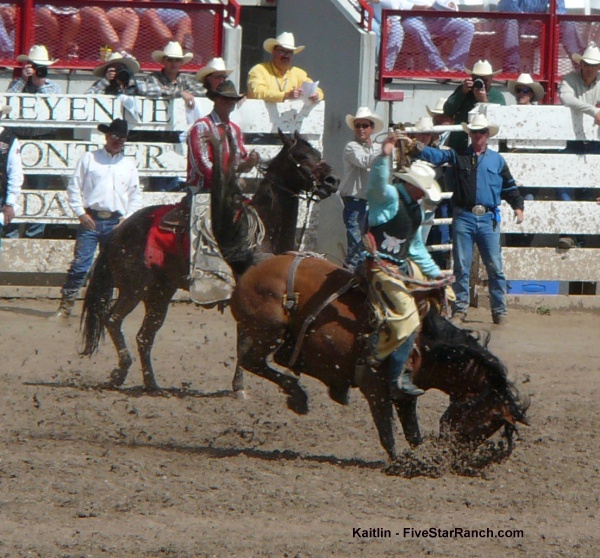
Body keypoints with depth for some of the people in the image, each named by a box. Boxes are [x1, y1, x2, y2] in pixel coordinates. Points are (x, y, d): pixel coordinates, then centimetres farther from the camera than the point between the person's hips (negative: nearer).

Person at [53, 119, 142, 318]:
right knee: (80, 264, -10)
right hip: (90, 219, -3)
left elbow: (135, 196, 14)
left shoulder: (129, 165, 12)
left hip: (116, 222, 3)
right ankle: (65, 305, -7)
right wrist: (81, 213, -6)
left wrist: (127, 218, 0)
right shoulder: (89, 159, 6)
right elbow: (74, 187, 4)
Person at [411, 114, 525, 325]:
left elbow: (510, 187, 17)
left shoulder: (497, 160, 13)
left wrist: (518, 206, 4)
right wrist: (418, 148, -22)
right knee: (461, 267, 1)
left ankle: (499, 310, 6)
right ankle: (460, 309, 8)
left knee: (495, 267, 0)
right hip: (463, 218, 0)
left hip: (488, 219, 0)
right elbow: (436, 155, -4)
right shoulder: (458, 156, 9)